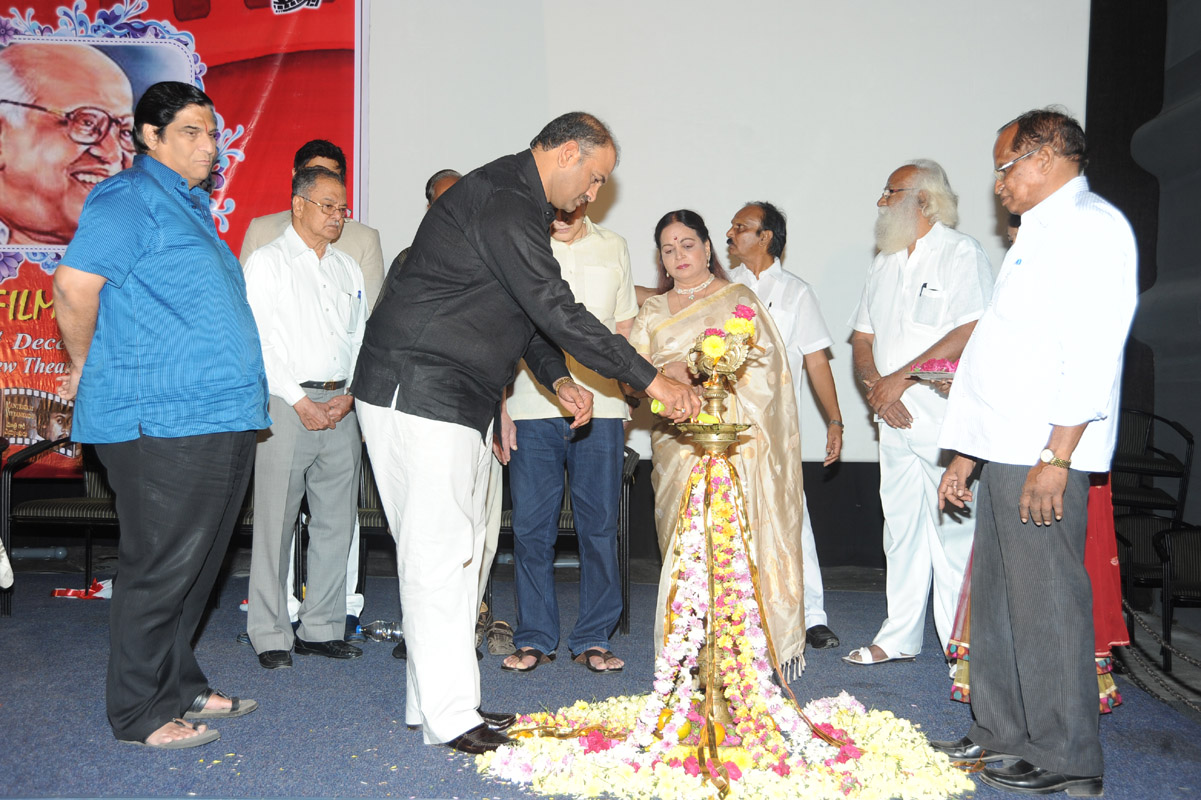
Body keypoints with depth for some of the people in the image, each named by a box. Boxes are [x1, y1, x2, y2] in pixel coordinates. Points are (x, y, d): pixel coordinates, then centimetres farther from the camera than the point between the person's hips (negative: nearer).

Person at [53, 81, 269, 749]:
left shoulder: (192, 205, 21)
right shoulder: (130, 198, -9)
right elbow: (75, 287, -16)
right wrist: (89, 370, -3)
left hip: (220, 419, 9)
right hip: (162, 423, -9)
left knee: (196, 566, 16)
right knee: (160, 567, -1)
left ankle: (181, 685, 29)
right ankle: (141, 711, 11)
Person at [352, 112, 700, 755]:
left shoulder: (517, 203, 16)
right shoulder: (500, 203, -18)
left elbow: (529, 310, 22)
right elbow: (556, 311, -23)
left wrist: (557, 378, 9)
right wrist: (650, 378, -18)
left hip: (460, 400, 11)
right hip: (419, 393, -11)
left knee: (462, 547, 12)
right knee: (439, 551, -6)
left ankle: (443, 698, 22)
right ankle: (448, 718, 3)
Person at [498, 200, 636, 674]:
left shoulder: (613, 248, 12)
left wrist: (622, 399, 10)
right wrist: (500, 406, 1)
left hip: (601, 408, 1)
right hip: (531, 407, -1)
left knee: (599, 525, 3)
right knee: (531, 525, 1)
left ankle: (593, 639, 16)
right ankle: (534, 638, 15)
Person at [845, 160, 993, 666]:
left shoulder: (960, 253, -4)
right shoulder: (884, 264, 19)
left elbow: (970, 334, -15)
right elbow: (862, 339, 18)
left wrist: (899, 379, -15)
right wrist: (875, 387, -2)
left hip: (947, 417, -7)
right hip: (894, 417, 7)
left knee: (952, 526, -7)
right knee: (901, 526, 11)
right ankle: (900, 637, 20)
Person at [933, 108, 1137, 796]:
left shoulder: (1092, 225, -7)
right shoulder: (1039, 237, 23)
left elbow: (1093, 353, -18)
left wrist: (1056, 458, -22)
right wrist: (968, 455, 20)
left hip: (1044, 455, -9)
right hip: (1005, 454, 9)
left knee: (1046, 601, -3)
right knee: (996, 597, 13)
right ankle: (1003, 732, 25)